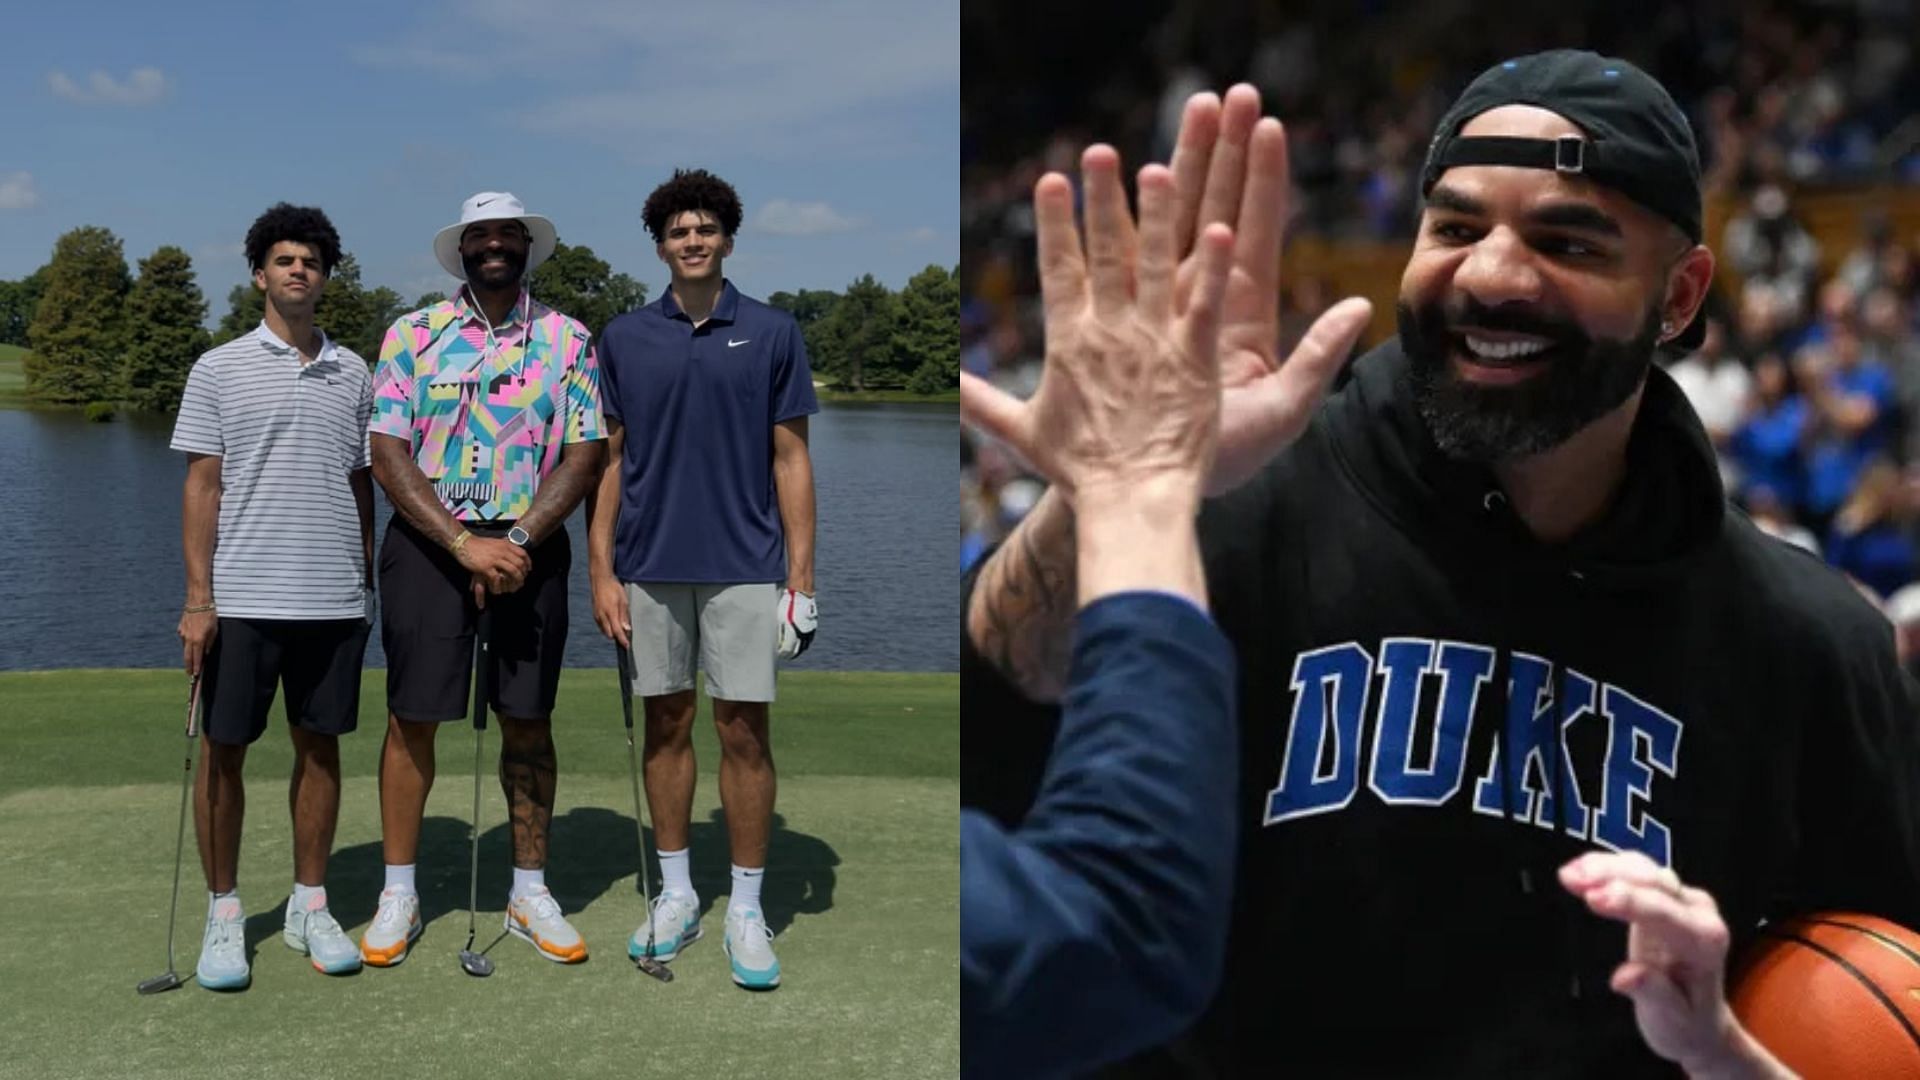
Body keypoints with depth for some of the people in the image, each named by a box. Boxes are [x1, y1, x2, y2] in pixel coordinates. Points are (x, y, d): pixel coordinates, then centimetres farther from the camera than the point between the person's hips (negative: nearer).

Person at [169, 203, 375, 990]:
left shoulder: (352, 374, 9)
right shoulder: (219, 370, 2)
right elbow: (201, 487, -1)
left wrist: (367, 578, 10)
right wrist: (198, 596, -7)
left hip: (335, 599, 2)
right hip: (241, 597, -2)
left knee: (320, 746, 8)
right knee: (223, 751, 3)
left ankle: (309, 906, 19)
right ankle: (223, 914, 15)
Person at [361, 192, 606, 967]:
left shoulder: (567, 341, 4)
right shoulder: (413, 335, 1)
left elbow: (585, 454, -1)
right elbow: (387, 453, -6)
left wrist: (519, 540, -14)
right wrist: (465, 545, -16)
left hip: (530, 547, 1)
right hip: (428, 544, -1)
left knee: (528, 722, 6)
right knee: (412, 720, 2)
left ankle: (530, 893, 18)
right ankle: (398, 895, 15)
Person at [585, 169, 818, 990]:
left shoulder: (773, 333, 0)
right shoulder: (622, 339, 4)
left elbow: (790, 459, 0)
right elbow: (608, 459, 6)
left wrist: (801, 575, -5)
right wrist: (601, 570, -1)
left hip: (743, 566, -2)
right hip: (649, 568, 2)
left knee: (743, 732, 0)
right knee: (667, 726, 10)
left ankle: (746, 908, 11)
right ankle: (676, 893, 23)